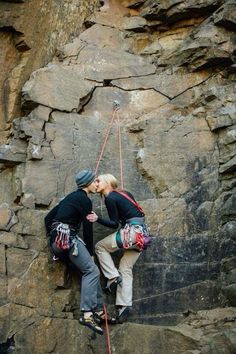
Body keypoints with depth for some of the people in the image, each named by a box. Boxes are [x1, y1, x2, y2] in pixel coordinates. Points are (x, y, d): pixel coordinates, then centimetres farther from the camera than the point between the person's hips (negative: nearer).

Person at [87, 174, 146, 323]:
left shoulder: (110, 198, -4)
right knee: (126, 269, 8)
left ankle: (113, 277, 0)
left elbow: (114, 223, -5)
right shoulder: (125, 193, 19)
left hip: (132, 231, -8)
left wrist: (97, 219, -11)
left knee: (100, 246, 10)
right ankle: (124, 305, 0)